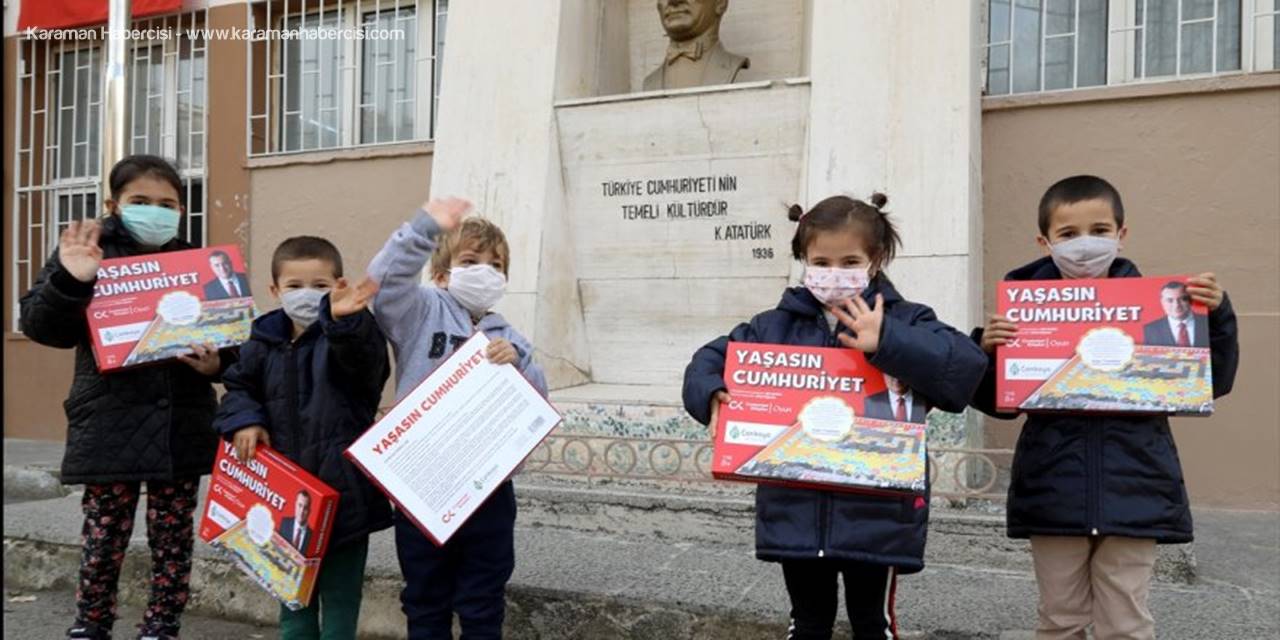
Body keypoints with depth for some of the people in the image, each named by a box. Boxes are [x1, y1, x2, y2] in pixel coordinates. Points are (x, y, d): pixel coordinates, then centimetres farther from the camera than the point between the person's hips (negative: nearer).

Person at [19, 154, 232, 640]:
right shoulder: (85, 252, 0)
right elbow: (39, 325, -7)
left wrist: (216, 364, -11)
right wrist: (69, 281, -25)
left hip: (180, 426, 2)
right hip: (109, 425, -2)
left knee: (173, 537, 9)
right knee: (104, 537, 4)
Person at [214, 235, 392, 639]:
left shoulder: (352, 336, -10)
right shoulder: (265, 342, 5)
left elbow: (363, 358, -33)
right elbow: (239, 387, 17)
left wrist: (345, 320, -55)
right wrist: (243, 420, -4)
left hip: (342, 493, -5)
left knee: (340, 598, 5)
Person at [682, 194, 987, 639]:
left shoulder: (903, 322, -5)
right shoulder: (776, 326, 5)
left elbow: (967, 365, -20)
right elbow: (710, 360, 6)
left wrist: (887, 343, -30)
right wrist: (712, 395, -17)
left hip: (877, 513, -2)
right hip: (796, 513, 3)